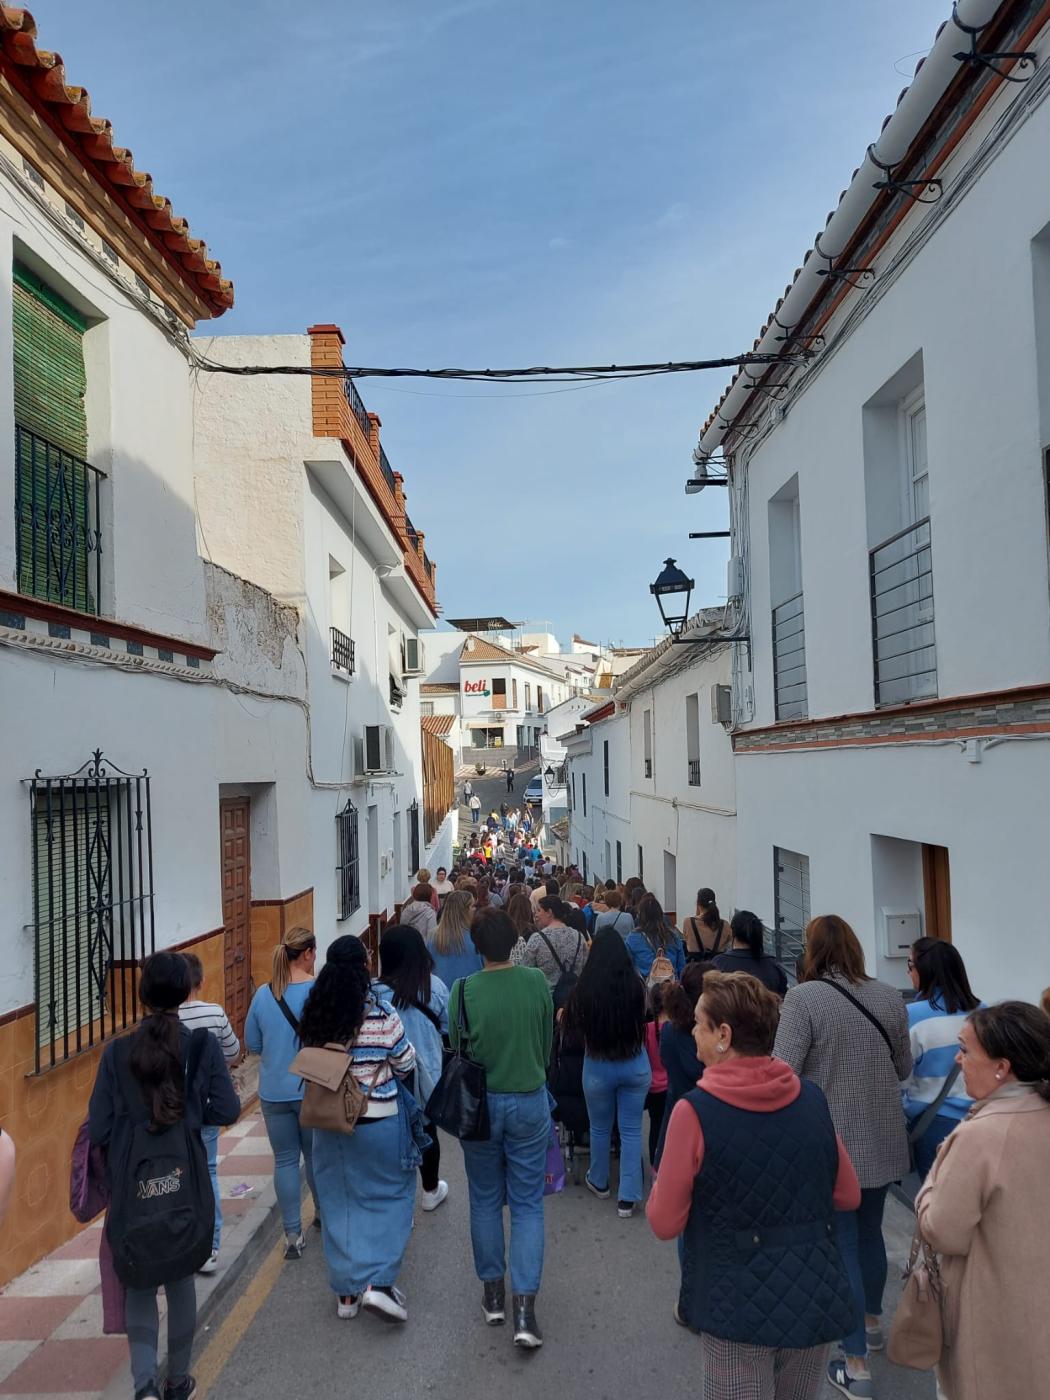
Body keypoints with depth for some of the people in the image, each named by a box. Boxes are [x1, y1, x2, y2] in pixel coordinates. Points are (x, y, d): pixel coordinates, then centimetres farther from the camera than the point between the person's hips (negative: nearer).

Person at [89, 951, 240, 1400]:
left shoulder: (116, 1052, -11)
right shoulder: (204, 1046, -12)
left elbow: (97, 1129, -9)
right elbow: (226, 1111, -13)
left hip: (131, 1186, 0)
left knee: (138, 1283, 16)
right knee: (180, 1279, 18)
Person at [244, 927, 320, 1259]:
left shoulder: (263, 994, -6)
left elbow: (252, 1044, 4)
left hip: (274, 1092, 2)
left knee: (285, 1160, 12)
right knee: (316, 1155, 17)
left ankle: (293, 1235, 14)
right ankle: (325, 1216, 35)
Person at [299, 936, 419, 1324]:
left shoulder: (315, 1015, -5)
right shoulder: (382, 1015, -18)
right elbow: (407, 1064, -8)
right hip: (378, 1120, -4)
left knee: (338, 1203, 16)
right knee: (391, 1196, 13)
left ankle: (345, 1292, 26)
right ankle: (379, 1282, 5)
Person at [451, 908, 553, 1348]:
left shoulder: (464, 990, -15)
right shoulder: (537, 982, -11)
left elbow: (457, 1052, -4)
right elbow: (547, 1043, 2)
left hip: (481, 1104, 0)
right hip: (530, 1103, 0)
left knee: (485, 1200, 18)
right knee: (527, 1204, 9)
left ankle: (493, 1294, 30)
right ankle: (524, 1307, 3)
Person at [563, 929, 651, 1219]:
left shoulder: (584, 988, -19)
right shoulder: (635, 984, -14)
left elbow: (571, 1025, -2)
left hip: (598, 1067, -1)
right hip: (636, 1065, 1)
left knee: (600, 1128, 20)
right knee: (631, 1130, 12)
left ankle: (599, 1182, 40)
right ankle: (627, 1198, 16)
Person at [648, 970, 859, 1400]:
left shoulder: (695, 1111, -19)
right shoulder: (811, 1098, -5)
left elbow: (664, 1223, -11)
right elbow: (848, 1196, 8)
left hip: (739, 1306, -4)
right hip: (816, 1299, 5)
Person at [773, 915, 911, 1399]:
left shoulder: (803, 997, -18)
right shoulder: (890, 997, -2)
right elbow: (904, 1069, 10)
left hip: (831, 1143, -5)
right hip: (883, 1141, 5)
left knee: (841, 1244, 7)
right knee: (869, 1231, 24)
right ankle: (872, 1321, 45)